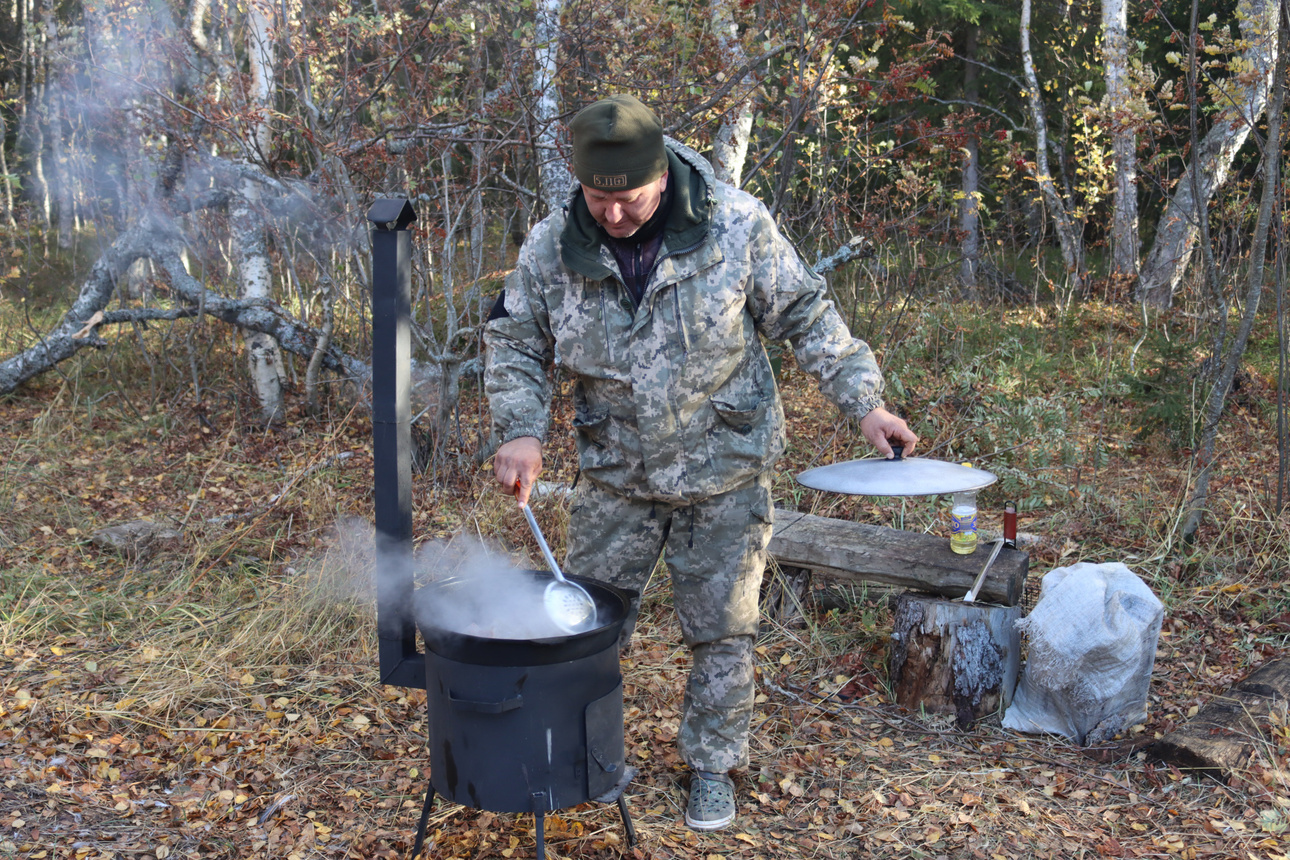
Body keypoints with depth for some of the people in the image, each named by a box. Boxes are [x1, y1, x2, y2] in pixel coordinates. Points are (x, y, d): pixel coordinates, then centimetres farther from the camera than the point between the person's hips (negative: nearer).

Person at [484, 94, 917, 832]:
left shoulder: (738, 227, -16)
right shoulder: (551, 249, -11)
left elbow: (806, 317, -6)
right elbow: (515, 344, 0)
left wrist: (863, 402, -9)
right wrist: (522, 430, -16)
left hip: (723, 471, -2)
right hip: (616, 473, 2)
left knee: (722, 628, 7)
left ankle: (713, 765, 27)